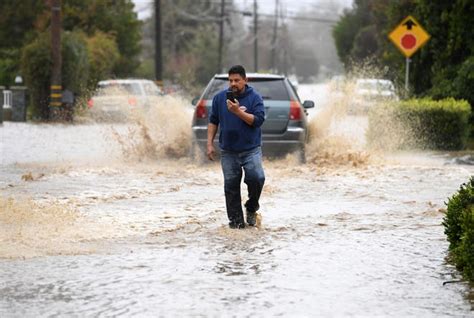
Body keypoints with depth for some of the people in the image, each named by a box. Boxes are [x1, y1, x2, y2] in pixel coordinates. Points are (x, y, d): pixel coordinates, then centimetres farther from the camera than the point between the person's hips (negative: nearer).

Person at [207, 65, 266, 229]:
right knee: (231, 186, 2)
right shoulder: (220, 97, 5)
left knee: (256, 178, -19)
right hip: (228, 151, 2)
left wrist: (238, 112, -22)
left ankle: (251, 208, 6)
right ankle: (236, 220, 9)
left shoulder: (255, 97, -3)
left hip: (251, 149, -2)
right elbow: (213, 121, 11)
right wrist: (210, 144, 5)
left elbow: (258, 120, -13)